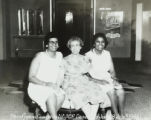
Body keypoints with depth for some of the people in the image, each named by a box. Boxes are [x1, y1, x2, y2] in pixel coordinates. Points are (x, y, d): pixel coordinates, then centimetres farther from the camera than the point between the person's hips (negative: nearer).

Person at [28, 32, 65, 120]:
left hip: (52, 88, 4)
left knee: (62, 95, -27)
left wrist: (57, 85, -14)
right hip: (37, 87, -4)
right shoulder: (40, 56, -9)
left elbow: (61, 75, 7)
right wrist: (46, 84, -23)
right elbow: (31, 77, -10)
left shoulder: (60, 55, 5)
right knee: (51, 95, -34)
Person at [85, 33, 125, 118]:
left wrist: (114, 78, -8)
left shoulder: (107, 54, 10)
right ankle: (116, 115, -19)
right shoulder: (89, 55, -6)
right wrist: (98, 81, -22)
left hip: (107, 78, 5)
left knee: (120, 90, -23)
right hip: (95, 80, -5)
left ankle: (122, 114, -15)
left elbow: (112, 70, 13)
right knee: (111, 90, -30)